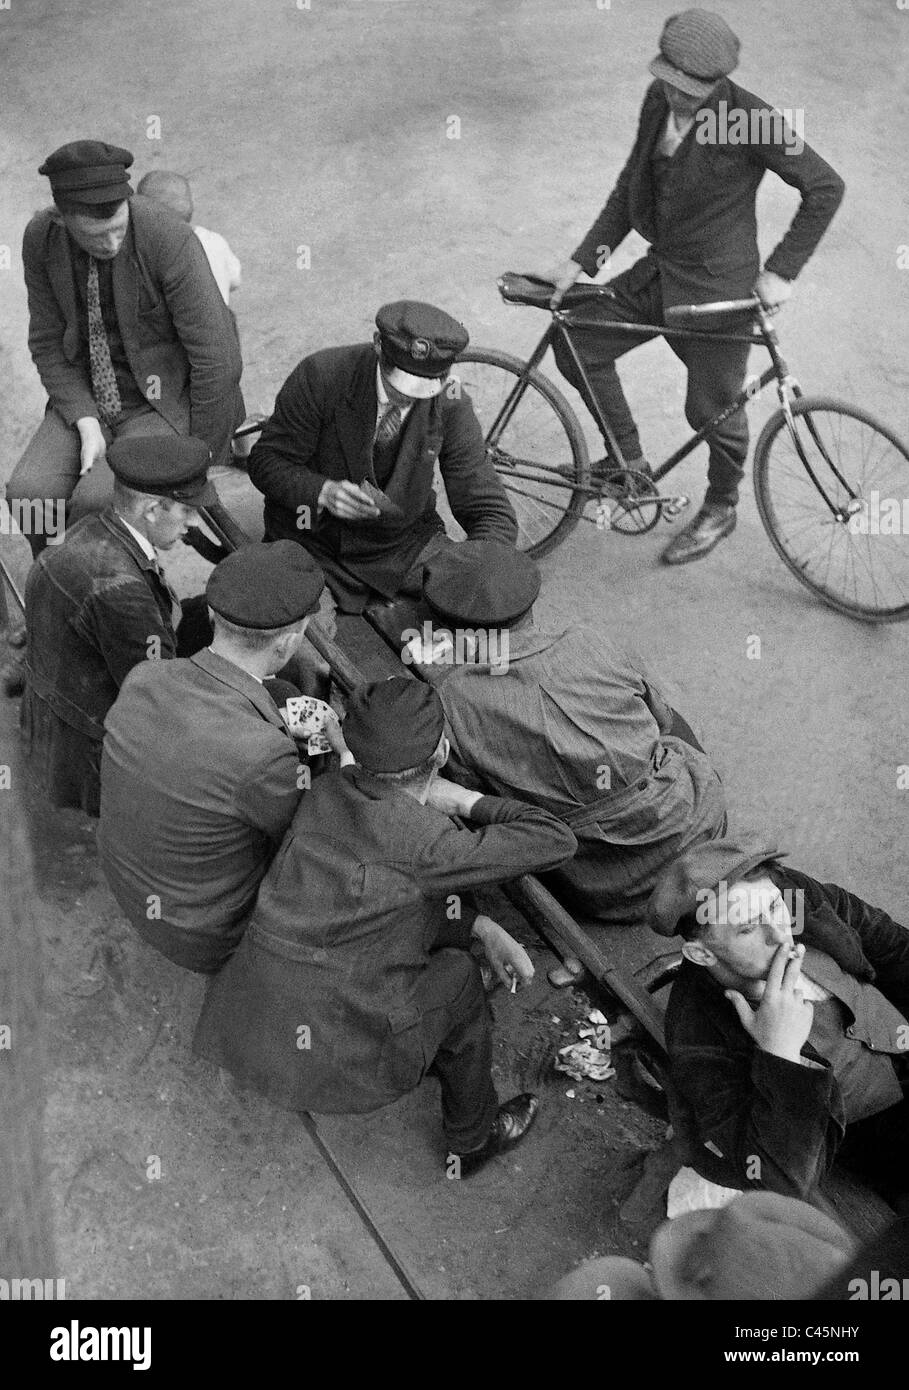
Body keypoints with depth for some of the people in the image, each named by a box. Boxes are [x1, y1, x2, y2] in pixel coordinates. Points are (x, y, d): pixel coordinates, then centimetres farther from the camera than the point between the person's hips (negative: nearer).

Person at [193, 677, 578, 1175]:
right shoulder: (425, 840, -19)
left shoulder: (329, 789, 2)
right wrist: (468, 802, -4)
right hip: (336, 1056, -6)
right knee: (457, 975, 18)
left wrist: (483, 927, 11)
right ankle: (473, 1140, 37)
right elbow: (556, 841, -13)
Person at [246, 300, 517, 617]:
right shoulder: (321, 375, -18)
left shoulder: (450, 406, -12)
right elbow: (265, 461, -10)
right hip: (313, 541, -1)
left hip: (404, 543, 2)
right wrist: (323, 492, -31)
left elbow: (492, 513, -9)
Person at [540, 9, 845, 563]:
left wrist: (781, 270, -16)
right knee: (577, 344, 3)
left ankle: (721, 509, 32)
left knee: (713, 409, 4)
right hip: (660, 272, 7)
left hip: (717, 286, -7)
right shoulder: (659, 101, -1)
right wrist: (580, 261, 4)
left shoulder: (748, 119, -20)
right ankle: (628, 460, 20)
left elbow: (826, 187, -13)